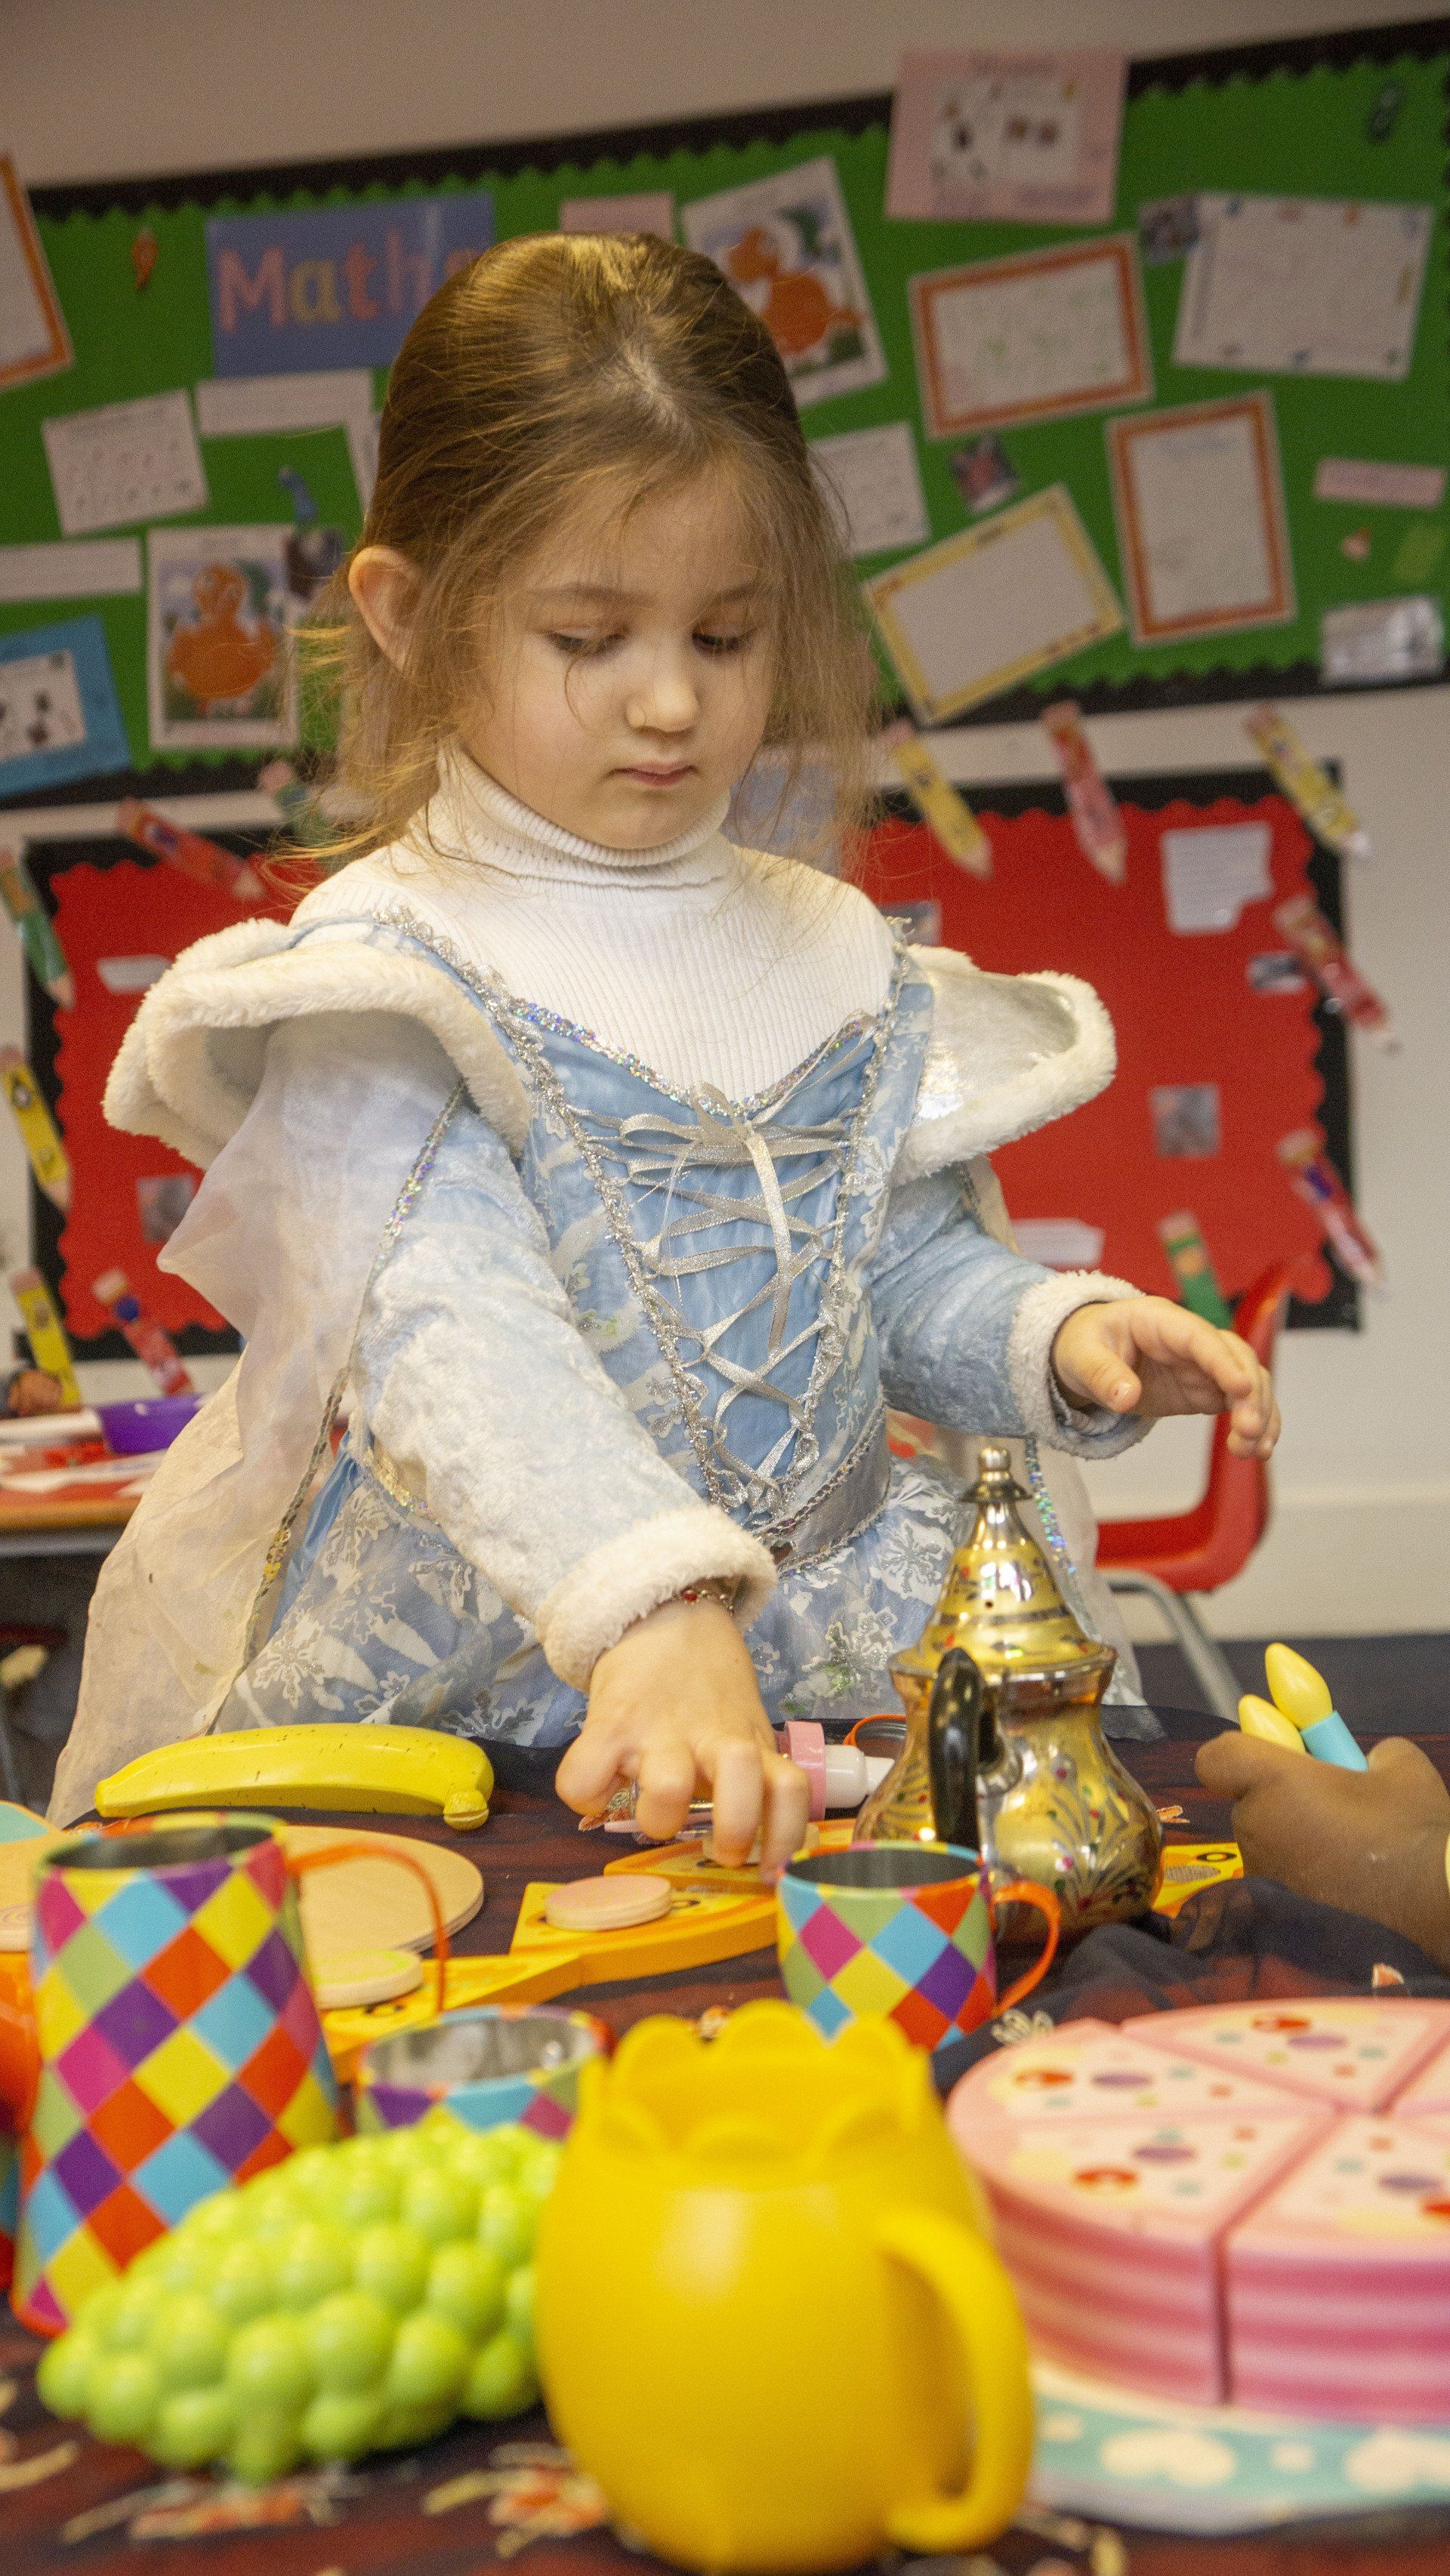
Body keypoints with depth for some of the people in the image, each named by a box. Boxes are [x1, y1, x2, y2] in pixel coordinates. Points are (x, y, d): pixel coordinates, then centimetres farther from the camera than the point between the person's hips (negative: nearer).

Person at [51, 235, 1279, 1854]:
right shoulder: (387, 969, -9)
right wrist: (650, 1605, -38)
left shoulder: (837, 959, 10)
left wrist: (1057, 1335, -5)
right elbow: (446, 1330, -24)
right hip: (464, 1699, -4)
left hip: (817, 1662, 5)